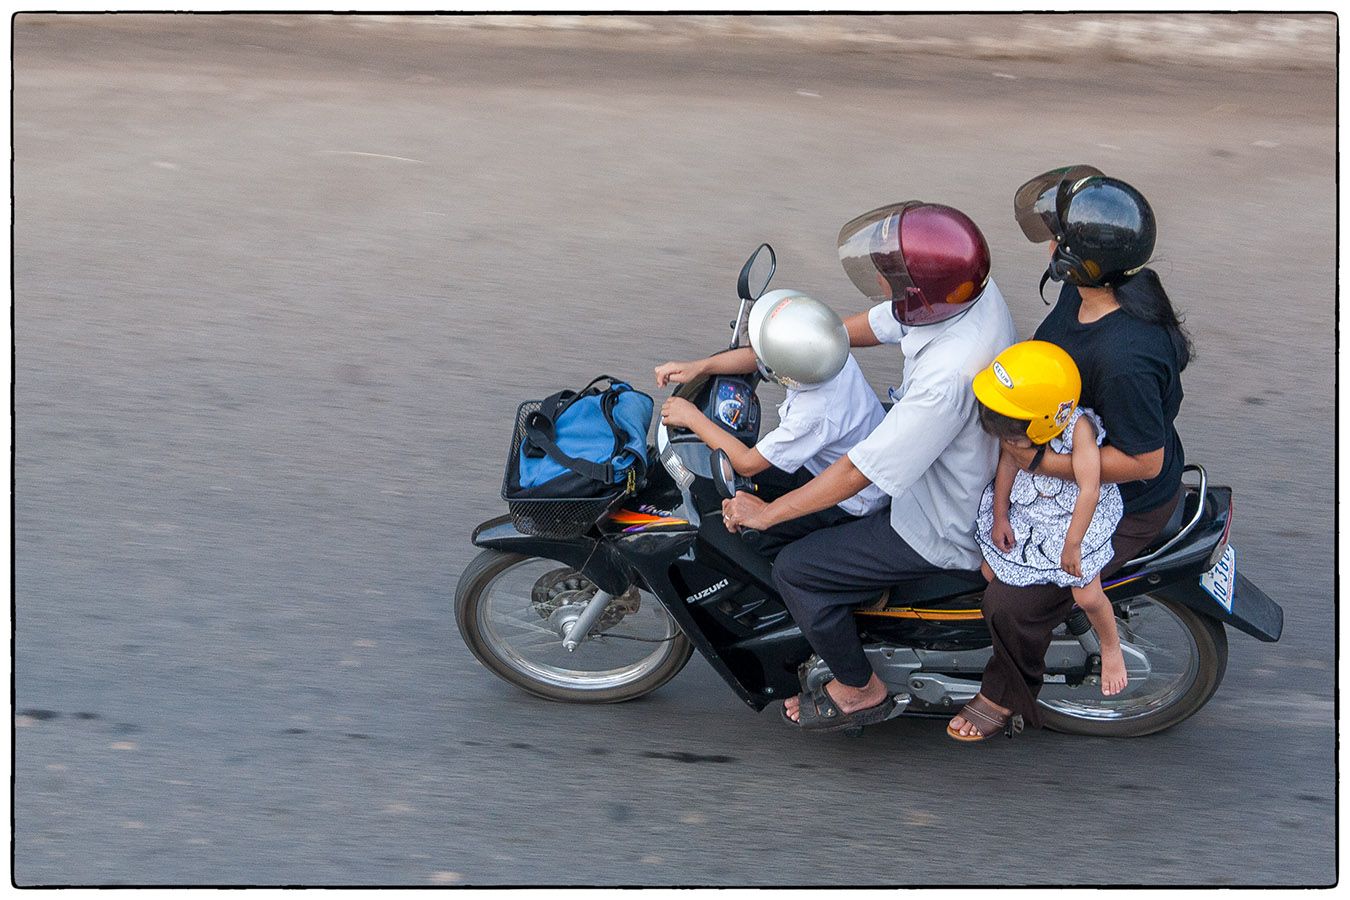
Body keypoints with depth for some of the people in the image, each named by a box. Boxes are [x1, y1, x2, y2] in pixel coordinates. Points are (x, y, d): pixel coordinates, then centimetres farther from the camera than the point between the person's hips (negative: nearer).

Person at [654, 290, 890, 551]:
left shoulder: (815, 414, -39)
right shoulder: (830, 353, -19)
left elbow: (747, 463, -25)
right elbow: (754, 357, 1)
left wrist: (692, 417, -16)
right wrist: (697, 367, -9)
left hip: (851, 505, -8)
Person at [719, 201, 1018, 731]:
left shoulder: (946, 377, -40)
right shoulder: (972, 287, -14)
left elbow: (860, 471, -31)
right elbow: (851, 330, -3)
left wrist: (767, 513, -16)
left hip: (947, 532, -9)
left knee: (794, 569, -5)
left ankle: (860, 690, 17)